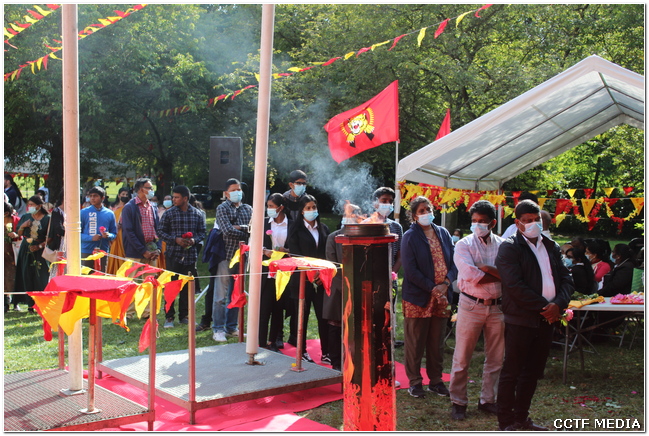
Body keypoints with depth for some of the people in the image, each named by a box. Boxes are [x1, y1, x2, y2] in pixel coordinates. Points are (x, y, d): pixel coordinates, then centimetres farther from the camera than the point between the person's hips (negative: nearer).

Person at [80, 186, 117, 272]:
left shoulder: (109, 213, 8)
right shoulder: (84, 212, 2)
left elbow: (114, 233, 10)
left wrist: (108, 235, -12)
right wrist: (91, 238, -17)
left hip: (103, 252, 2)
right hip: (86, 252, -2)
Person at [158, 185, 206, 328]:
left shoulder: (197, 214, 4)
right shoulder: (169, 214, 0)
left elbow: (202, 232, 9)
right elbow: (161, 231, 2)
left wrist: (194, 240, -11)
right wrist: (175, 239, -12)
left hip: (190, 255, 2)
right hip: (173, 255, -1)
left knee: (187, 287, 7)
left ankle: (184, 315, 19)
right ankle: (169, 317, 10)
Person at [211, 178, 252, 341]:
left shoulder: (247, 209, 13)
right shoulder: (222, 208, -2)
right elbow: (227, 230, -16)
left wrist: (241, 227, -15)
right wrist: (245, 234, -5)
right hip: (226, 254, -5)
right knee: (221, 295, -2)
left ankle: (231, 327, 21)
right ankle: (218, 329, 5)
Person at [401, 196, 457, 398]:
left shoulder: (443, 233, 8)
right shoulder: (410, 237, -6)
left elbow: (454, 262, 5)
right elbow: (410, 270, -13)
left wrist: (446, 283, -12)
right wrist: (432, 288, -16)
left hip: (441, 297, 5)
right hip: (418, 298, -5)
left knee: (437, 343, 14)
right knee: (415, 343, 5)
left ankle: (435, 380, 25)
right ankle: (415, 382, 16)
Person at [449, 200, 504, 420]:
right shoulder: (464, 245, -3)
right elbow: (470, 276, -17)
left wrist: (488, 269, -19)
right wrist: (501, 275, -11)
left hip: (498, 307, 3)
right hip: (471, 306, -3)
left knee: (495, 358, 11)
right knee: (462, 358, 2)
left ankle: (488, 400, 26)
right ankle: (458, 402, 15)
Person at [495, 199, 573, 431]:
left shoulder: (551, 246, 13)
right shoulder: (509, 248, -7)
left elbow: (566, 279, 9)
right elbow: (515, 286, -16)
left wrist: (559, 304, -9)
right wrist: (543, 306, -15)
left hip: (546, 318, 6)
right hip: (520, 319, -6)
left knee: (533, 372, 14)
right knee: (511, 372, 2)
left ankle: (521, 417, 27)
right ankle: (506, 422, 12)